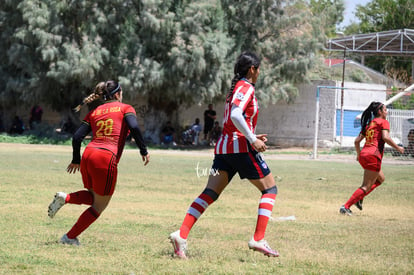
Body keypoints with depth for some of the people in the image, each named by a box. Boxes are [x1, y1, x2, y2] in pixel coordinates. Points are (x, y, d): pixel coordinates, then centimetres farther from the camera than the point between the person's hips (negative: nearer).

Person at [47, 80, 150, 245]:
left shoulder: (94, 112, 20)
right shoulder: (126, 108, 8)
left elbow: (77, 137, 13)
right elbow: (134, 128, -11)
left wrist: (76, 161, 24)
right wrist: (144, 151, -4)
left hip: (87, 156, 6)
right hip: (107, 158, -6)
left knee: (94, 196, 27)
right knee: (99, 205, 9)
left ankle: (65, 198, 2)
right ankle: (70, 237, 5)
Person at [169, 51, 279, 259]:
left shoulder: (236, 87, 21)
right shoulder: (246, 88, -7)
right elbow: (236, 115, -23)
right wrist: (252, 140, -20)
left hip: (223, 146, 8)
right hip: (241, 148, -8)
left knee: (210, 193, 1)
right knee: (270, 188, 3)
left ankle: (181, 234, -14)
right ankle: (258, 239, -7)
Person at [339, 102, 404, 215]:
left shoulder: (369, 124, 21)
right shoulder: (383, 122, 0)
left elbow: (357, 141, 18)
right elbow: (385, 137, -17)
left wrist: (359, 154, 31)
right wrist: (398, 148, -6)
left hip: (363, 155, 9)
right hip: (373, 155, -9)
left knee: (381, 178, 28)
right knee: (367, 186, -6)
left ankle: (359, 198, 14)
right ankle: (346, 207, -15)